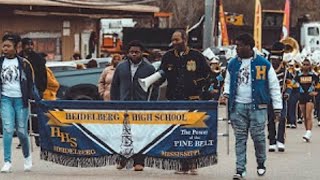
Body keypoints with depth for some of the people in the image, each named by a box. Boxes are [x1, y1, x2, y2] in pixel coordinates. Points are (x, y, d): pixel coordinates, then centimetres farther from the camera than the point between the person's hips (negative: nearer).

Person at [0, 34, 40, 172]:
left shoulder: (23, 63, 1)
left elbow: (31, 83, 4)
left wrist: (35, 97, -6)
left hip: (21, 99, -1)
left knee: (22, 131, 2)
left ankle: (27, 157, 27)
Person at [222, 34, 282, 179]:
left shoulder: (263, 64, -2)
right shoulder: (233, 64, 9)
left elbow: (274, 86, 2)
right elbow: (228, 81, 24)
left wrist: (277, 107, -1)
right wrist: (226, 93, 3)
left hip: (257, 106, -3)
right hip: (238, 106, 3)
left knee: (258, 136, -3)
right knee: (240, 138, 1)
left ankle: (261, 163, 20)